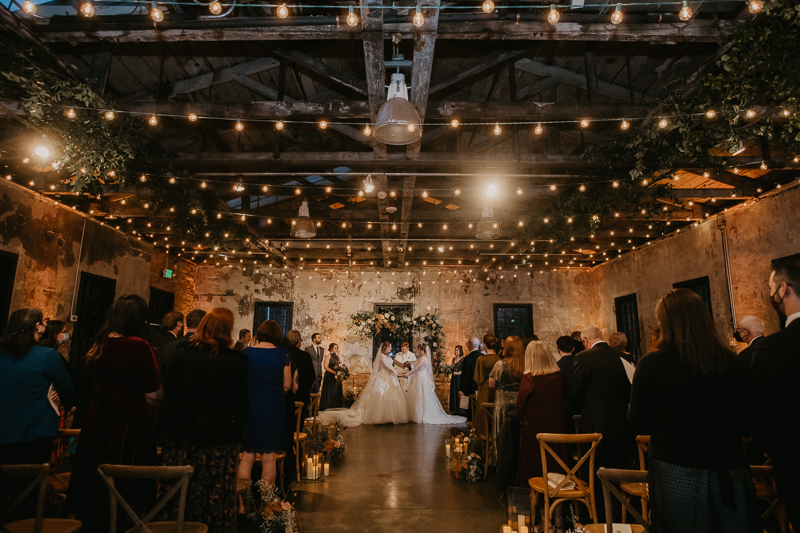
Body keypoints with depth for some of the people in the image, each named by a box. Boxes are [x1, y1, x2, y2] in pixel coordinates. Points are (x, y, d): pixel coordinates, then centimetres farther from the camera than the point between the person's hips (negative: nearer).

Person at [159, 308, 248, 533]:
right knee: (217, 501, 7)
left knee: (178, 499, 12)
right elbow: (241, 404, -1)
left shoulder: (180, 354, -5)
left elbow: (167, 393, 5)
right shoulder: (235, 362, -9)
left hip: (180, 439, 2)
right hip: (219, 441, -2)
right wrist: (235, 429, 15)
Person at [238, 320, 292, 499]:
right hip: (273, 408, -1)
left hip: (249, 407, 1)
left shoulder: (245, 352, -3)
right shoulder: (283, 354, -5)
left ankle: (242, 504, 13)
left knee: (247, 456, 10)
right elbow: (287, 385, -3)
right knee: (269, 457, 9)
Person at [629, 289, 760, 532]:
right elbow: (745, 424, 8)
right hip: (730, 475, 3)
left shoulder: (651, 364, -14)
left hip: (675, 476, -3)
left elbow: (638, 425, -8)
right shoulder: (732, 362, -4)